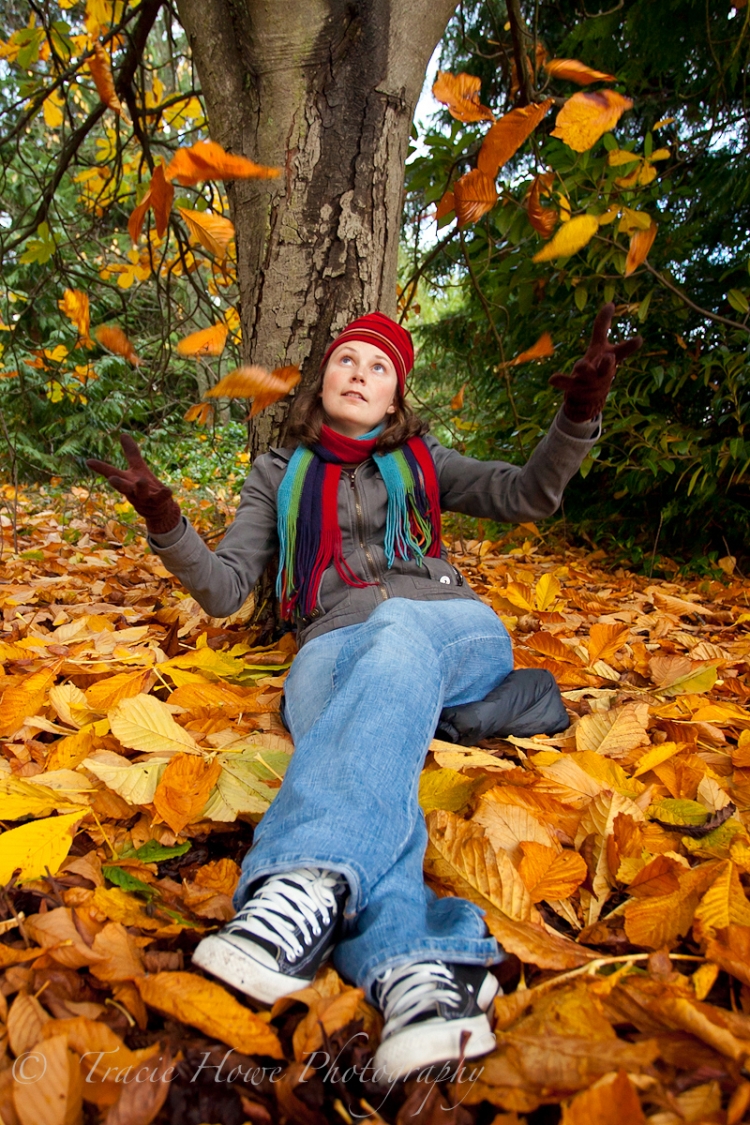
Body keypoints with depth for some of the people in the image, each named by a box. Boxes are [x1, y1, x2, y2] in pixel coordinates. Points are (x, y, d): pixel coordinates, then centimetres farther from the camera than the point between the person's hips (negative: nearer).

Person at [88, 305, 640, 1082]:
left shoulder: (419, 459, 24)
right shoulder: (278, 474, 23)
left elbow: (528, 495, 13)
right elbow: (224, 589, 13)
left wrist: (578, 417, -4)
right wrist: (165, 523, -5)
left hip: (450, 630, 0)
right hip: (335, 643, 1)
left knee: (393, 628, -37)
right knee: (343, 742, -36)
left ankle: (305, 886, -54)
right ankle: (417, 968, -55)